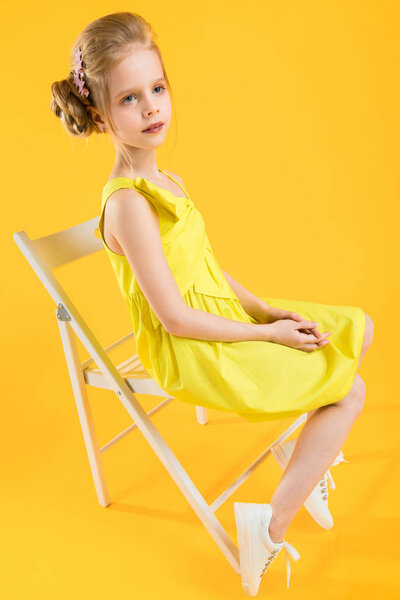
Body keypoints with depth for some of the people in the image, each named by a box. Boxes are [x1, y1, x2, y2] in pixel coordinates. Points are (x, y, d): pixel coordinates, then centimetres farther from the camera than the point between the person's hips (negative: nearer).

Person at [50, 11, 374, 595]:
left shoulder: (168, 182, 7)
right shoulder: (128, 203, -23)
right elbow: (177, 318, -24)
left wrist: (265, 308, -2)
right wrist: (267, 333, -15)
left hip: (227, 316, 9)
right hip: (190, 353, -9)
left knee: (357, 327, 13)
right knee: (349, 390, -7)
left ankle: (302, 446, 24)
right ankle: (272, 527, 2)